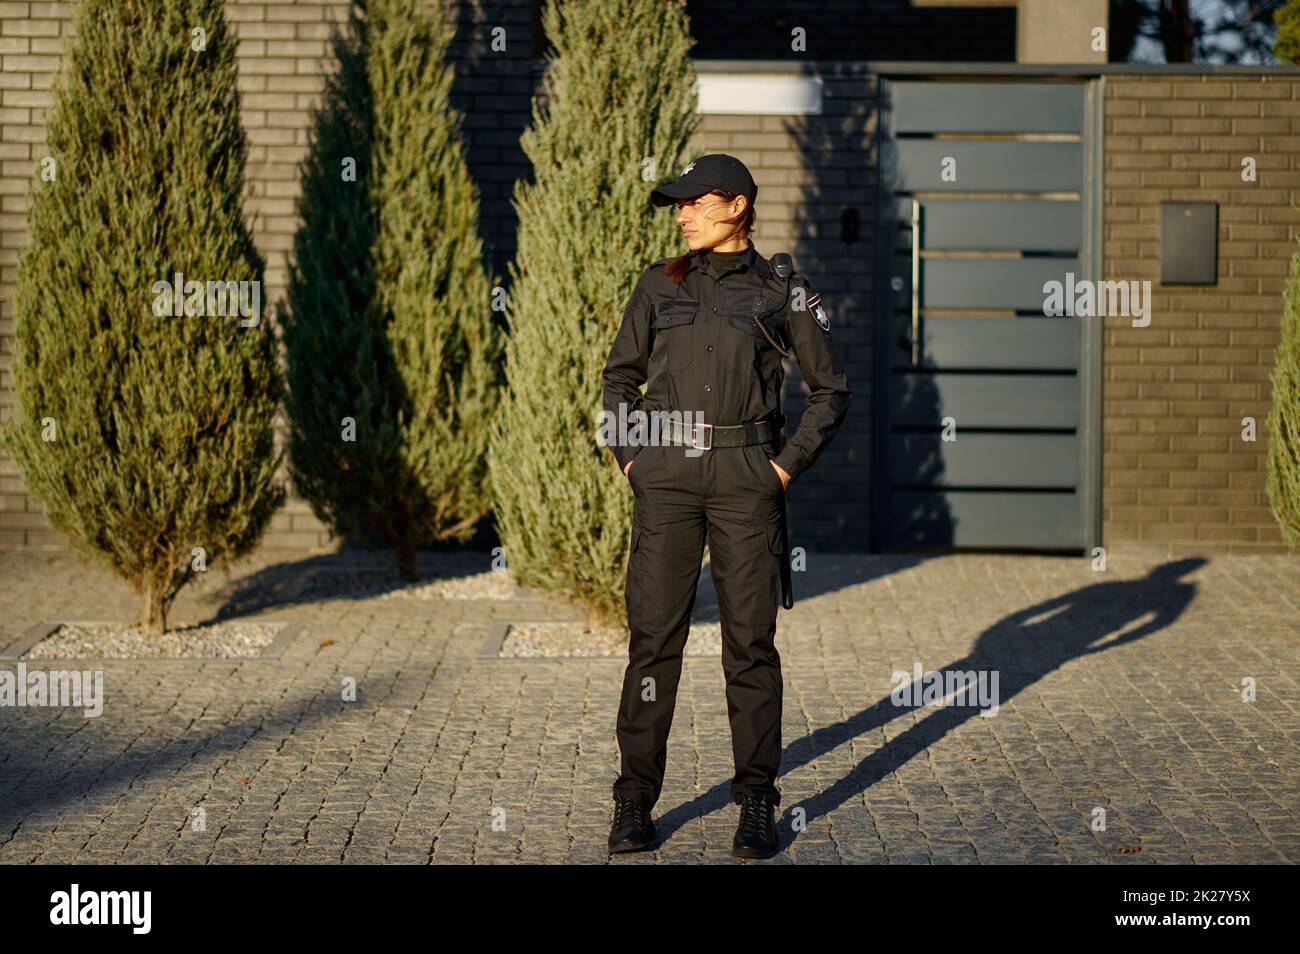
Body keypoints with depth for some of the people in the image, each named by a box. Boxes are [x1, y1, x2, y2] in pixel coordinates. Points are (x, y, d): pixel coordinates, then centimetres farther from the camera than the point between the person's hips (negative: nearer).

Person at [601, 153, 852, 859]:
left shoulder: (780, 290, 4)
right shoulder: (661, 285, 10)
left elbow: (830, 390, 7)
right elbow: (620, 376, 17)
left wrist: (787, 466, -2)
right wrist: (630, 458, 5)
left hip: (745, 476, -2)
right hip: (667, 475, 2)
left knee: (750, 640, 0)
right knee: (654, 635, -1)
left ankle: (757, 806, 9)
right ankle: (635, 800, 7)